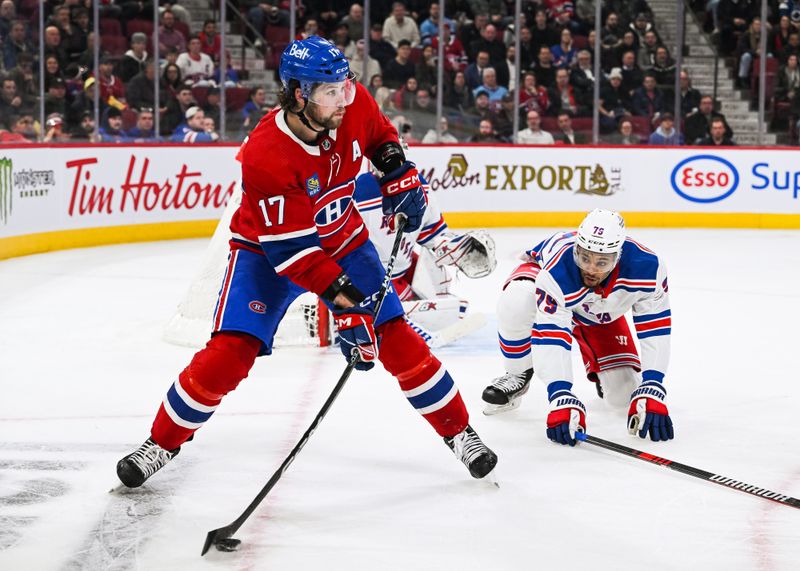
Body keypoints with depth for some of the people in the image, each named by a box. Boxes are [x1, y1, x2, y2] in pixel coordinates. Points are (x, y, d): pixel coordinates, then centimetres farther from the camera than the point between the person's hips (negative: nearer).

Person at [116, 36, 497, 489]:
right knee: (229, 353, -15)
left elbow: (380, 134, 9)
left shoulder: (355, 105, -20)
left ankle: (459, 431, 14)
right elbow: (290, 249, -34)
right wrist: (344, 300, -38)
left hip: (342, 239, 4)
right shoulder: (265, 155, -35)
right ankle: (163, 442, 3)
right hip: (267, 250, -4)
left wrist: (400, 175, -5)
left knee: (397, 340, -3)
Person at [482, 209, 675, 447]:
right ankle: (518, 374, -11)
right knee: (515, 304, -39)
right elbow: (550, 336, -44)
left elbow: (655, 329, -30)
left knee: (623, 395, -7)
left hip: (600, 315, 3)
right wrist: (562, 399, -53)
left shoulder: (647, 266, -38)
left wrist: (652, 392, -37)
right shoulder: (557, 272, -45)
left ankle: (597, 366, 30)